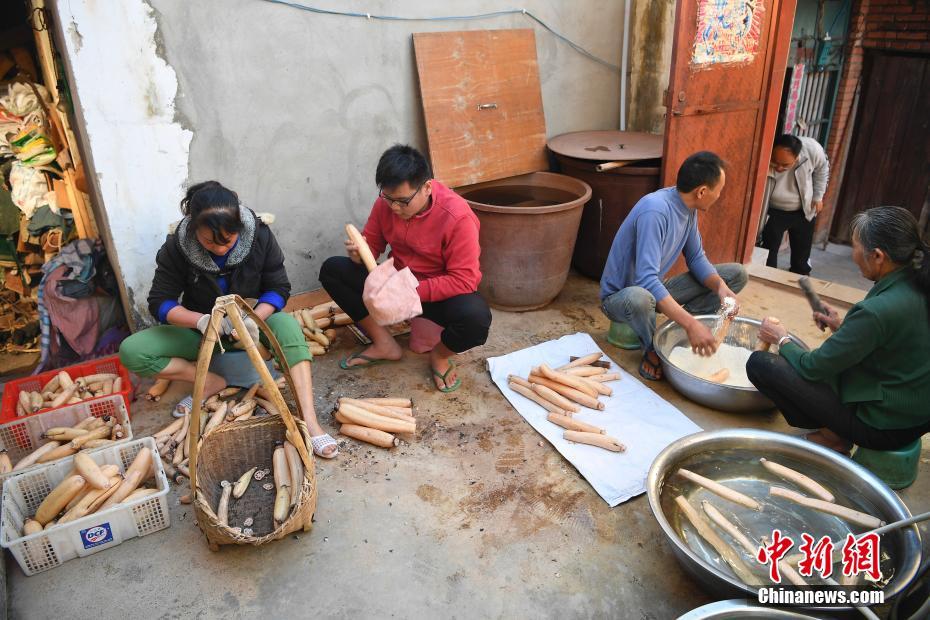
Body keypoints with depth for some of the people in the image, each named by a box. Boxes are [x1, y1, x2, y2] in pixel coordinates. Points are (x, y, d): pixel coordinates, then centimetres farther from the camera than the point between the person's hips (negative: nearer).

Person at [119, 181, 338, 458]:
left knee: (287, 326, -35)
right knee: (131, 352, -21)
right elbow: (160, 302, -15)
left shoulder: (260, 236, -19)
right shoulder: (176, 248, -19)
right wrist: (201, 320, -35)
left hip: (252, 321, -1)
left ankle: (309, 421, -42)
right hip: (200, 329, 1)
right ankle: (212, 382, -12)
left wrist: (254, 318, -33)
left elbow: (279, 288, -12)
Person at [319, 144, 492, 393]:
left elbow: (463, 280, -26)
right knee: (332, 269, -10)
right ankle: (384, 344, -1)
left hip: (442, 294, -5)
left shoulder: (457, 216, -26)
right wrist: (359, 253, -21)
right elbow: (372, 243, 4)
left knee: (476, 318, -39)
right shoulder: (386, 203, -10)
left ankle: (441, 355, -1)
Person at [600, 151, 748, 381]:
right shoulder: (655, 209, -30)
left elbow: (696, 258, 3)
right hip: (620, 297, -8)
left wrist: (721, 287, -18)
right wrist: (691, 324, -44)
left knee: (737, 274, 1)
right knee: (639, 298, -45)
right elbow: (646, 279, -38)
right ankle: (653, 350, -13)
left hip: (655, 289, 8)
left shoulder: (689, 207, -4)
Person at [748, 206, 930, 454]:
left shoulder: (877, 310, -30)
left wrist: (781, 339, -1)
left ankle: (831, 437, 2)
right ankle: (837, 430, 15)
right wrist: (844, 327, 10)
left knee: (759, 363, -12)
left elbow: (813, 367, -19)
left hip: (883, 427, -9)